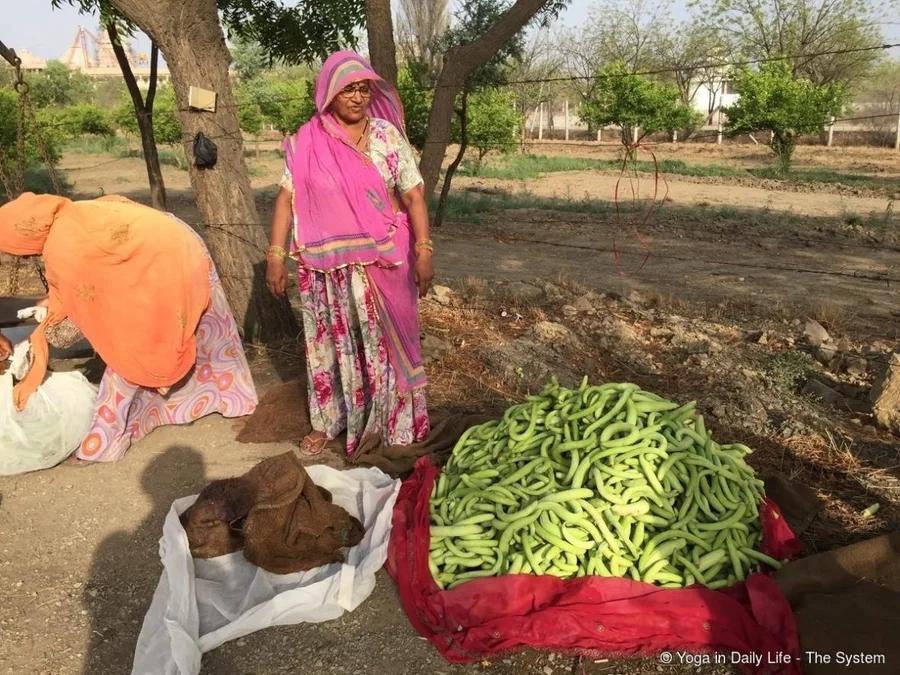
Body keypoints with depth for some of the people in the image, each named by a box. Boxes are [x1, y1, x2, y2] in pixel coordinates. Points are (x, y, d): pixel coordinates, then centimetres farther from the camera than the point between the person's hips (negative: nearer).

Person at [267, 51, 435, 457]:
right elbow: (287, 198, 2)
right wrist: (276, 255, -4)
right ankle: (327, 422, 29)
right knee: (330, 343, 13)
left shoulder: (387, 136, -2)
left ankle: (395, 427, 22)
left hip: (380, 263, -1)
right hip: (326, 265, 1)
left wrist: (423, 251, -12)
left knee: (386, 343, 7)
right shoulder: (306, 142, 0)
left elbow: (413, 197, -3)